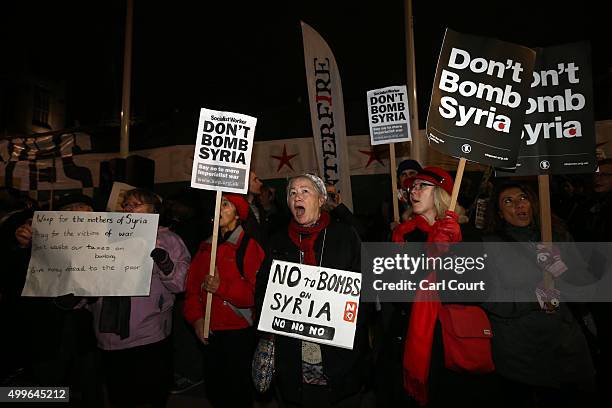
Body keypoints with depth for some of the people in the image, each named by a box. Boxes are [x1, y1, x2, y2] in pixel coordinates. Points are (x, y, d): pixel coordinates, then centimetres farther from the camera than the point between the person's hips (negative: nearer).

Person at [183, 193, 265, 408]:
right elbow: (192, 286, 7)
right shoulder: (206, 247, 10)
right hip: (209, 333, 6)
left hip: (239, 333, -6)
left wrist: (222, 287, -24)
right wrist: (196, 318, -5)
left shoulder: (249, 245, -10)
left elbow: (258, 291, -17)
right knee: (213, 389, 20)